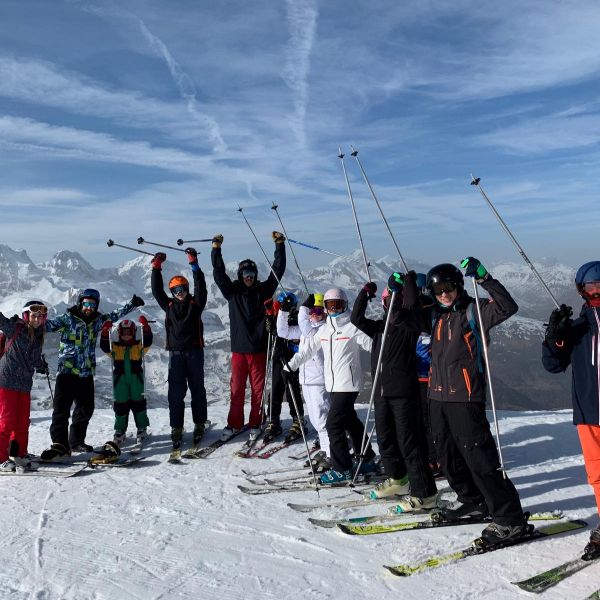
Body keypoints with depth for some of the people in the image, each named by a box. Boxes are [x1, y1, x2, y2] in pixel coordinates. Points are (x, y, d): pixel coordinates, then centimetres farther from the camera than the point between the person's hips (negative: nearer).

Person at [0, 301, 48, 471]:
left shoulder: (38, 336, 13)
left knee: (23, 422, 9)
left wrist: (42, 366, 42)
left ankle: (18, 455, 21)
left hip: (25, 384, 6)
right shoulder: (14, 328, -3)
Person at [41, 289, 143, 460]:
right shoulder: (67, 319, -3)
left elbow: (115, 315, 21)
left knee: (85, 409, 10)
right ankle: (60, 444, -3)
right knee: (61, 409, -7)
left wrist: (132, 304, 19)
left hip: (86, 374, 5)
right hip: (67, 371, -5)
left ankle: (76, 441, 23)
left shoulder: (97, 320, 10)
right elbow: (48, 324, -12)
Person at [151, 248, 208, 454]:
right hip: (176, 352, 1)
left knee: (197, 388, 7)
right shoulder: (169, 305, 10)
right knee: (175, 392, -3)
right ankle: (176, 429, 0)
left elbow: (201, 287, -8)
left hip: (194, 351, -1)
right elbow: (156, 290, 7)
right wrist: (156, 268, 1)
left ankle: (200, 424, 19)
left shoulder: (195, 304, 4)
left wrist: (194, 265, -13)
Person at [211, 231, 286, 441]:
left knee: (258, 388, 5)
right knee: (237, 388, 4)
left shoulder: (263, 290, 5)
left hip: (259, 348, 0)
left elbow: (277, 270, 2)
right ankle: (234, 424, 15)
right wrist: (216, 249, -4)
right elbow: (218, 273, 1)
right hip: (239, 347, 0)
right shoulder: (232, 291, 7)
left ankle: (255, 424, 17)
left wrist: (279, 245, -2)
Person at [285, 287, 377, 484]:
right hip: (333, 385, 7)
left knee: (333, 423, -9)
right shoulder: (324, 329, 13)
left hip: (348, 384, -7)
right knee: (351, 421, 15)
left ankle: (342, 469, 1)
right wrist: (290, 366, 11)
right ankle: (367, 460, 29)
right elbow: (308, 350, 15)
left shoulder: (352, 327, -7)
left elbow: (372, 345, -11)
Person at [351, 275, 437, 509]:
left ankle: (425, 493, 3)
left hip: (404, 393, -7)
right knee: (385, 439, 17)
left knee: (409, 443, -6)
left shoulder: (409, 326, -4)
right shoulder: (379, 327, 13)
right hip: (382, 392, 7)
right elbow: (357, 318, 7)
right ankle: (397, 480, 37)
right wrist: (365, 294, 1)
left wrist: (401, 286, -24)